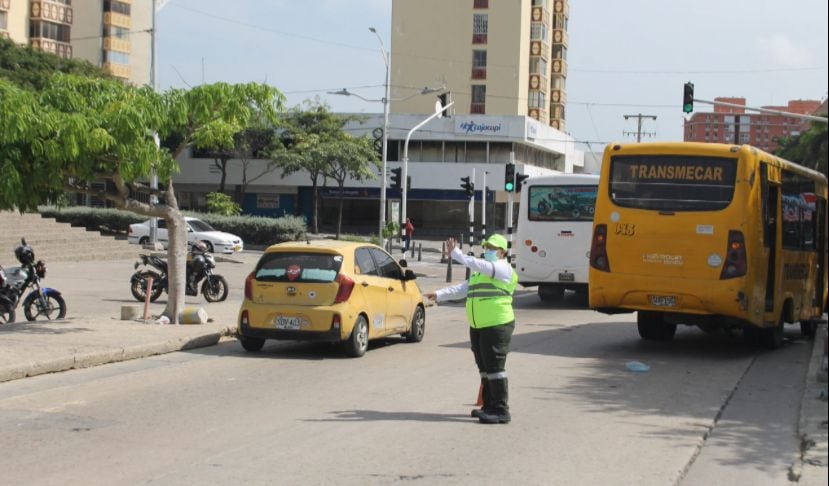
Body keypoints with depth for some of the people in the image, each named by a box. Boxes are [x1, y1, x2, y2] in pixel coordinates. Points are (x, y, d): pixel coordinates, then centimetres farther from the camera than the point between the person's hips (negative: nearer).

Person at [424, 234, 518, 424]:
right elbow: (462, 289, 16)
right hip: (477, 326, 9)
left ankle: (501, 410, -8)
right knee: (484, 367, 14)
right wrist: (439, 295, 5)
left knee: (495, 366, -10)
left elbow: (478, 264, -22)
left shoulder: (503, 268, -7)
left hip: (497, 325, -9)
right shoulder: (479, 272, 22)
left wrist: (455, 253, -20)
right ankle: (489, 406, 24)